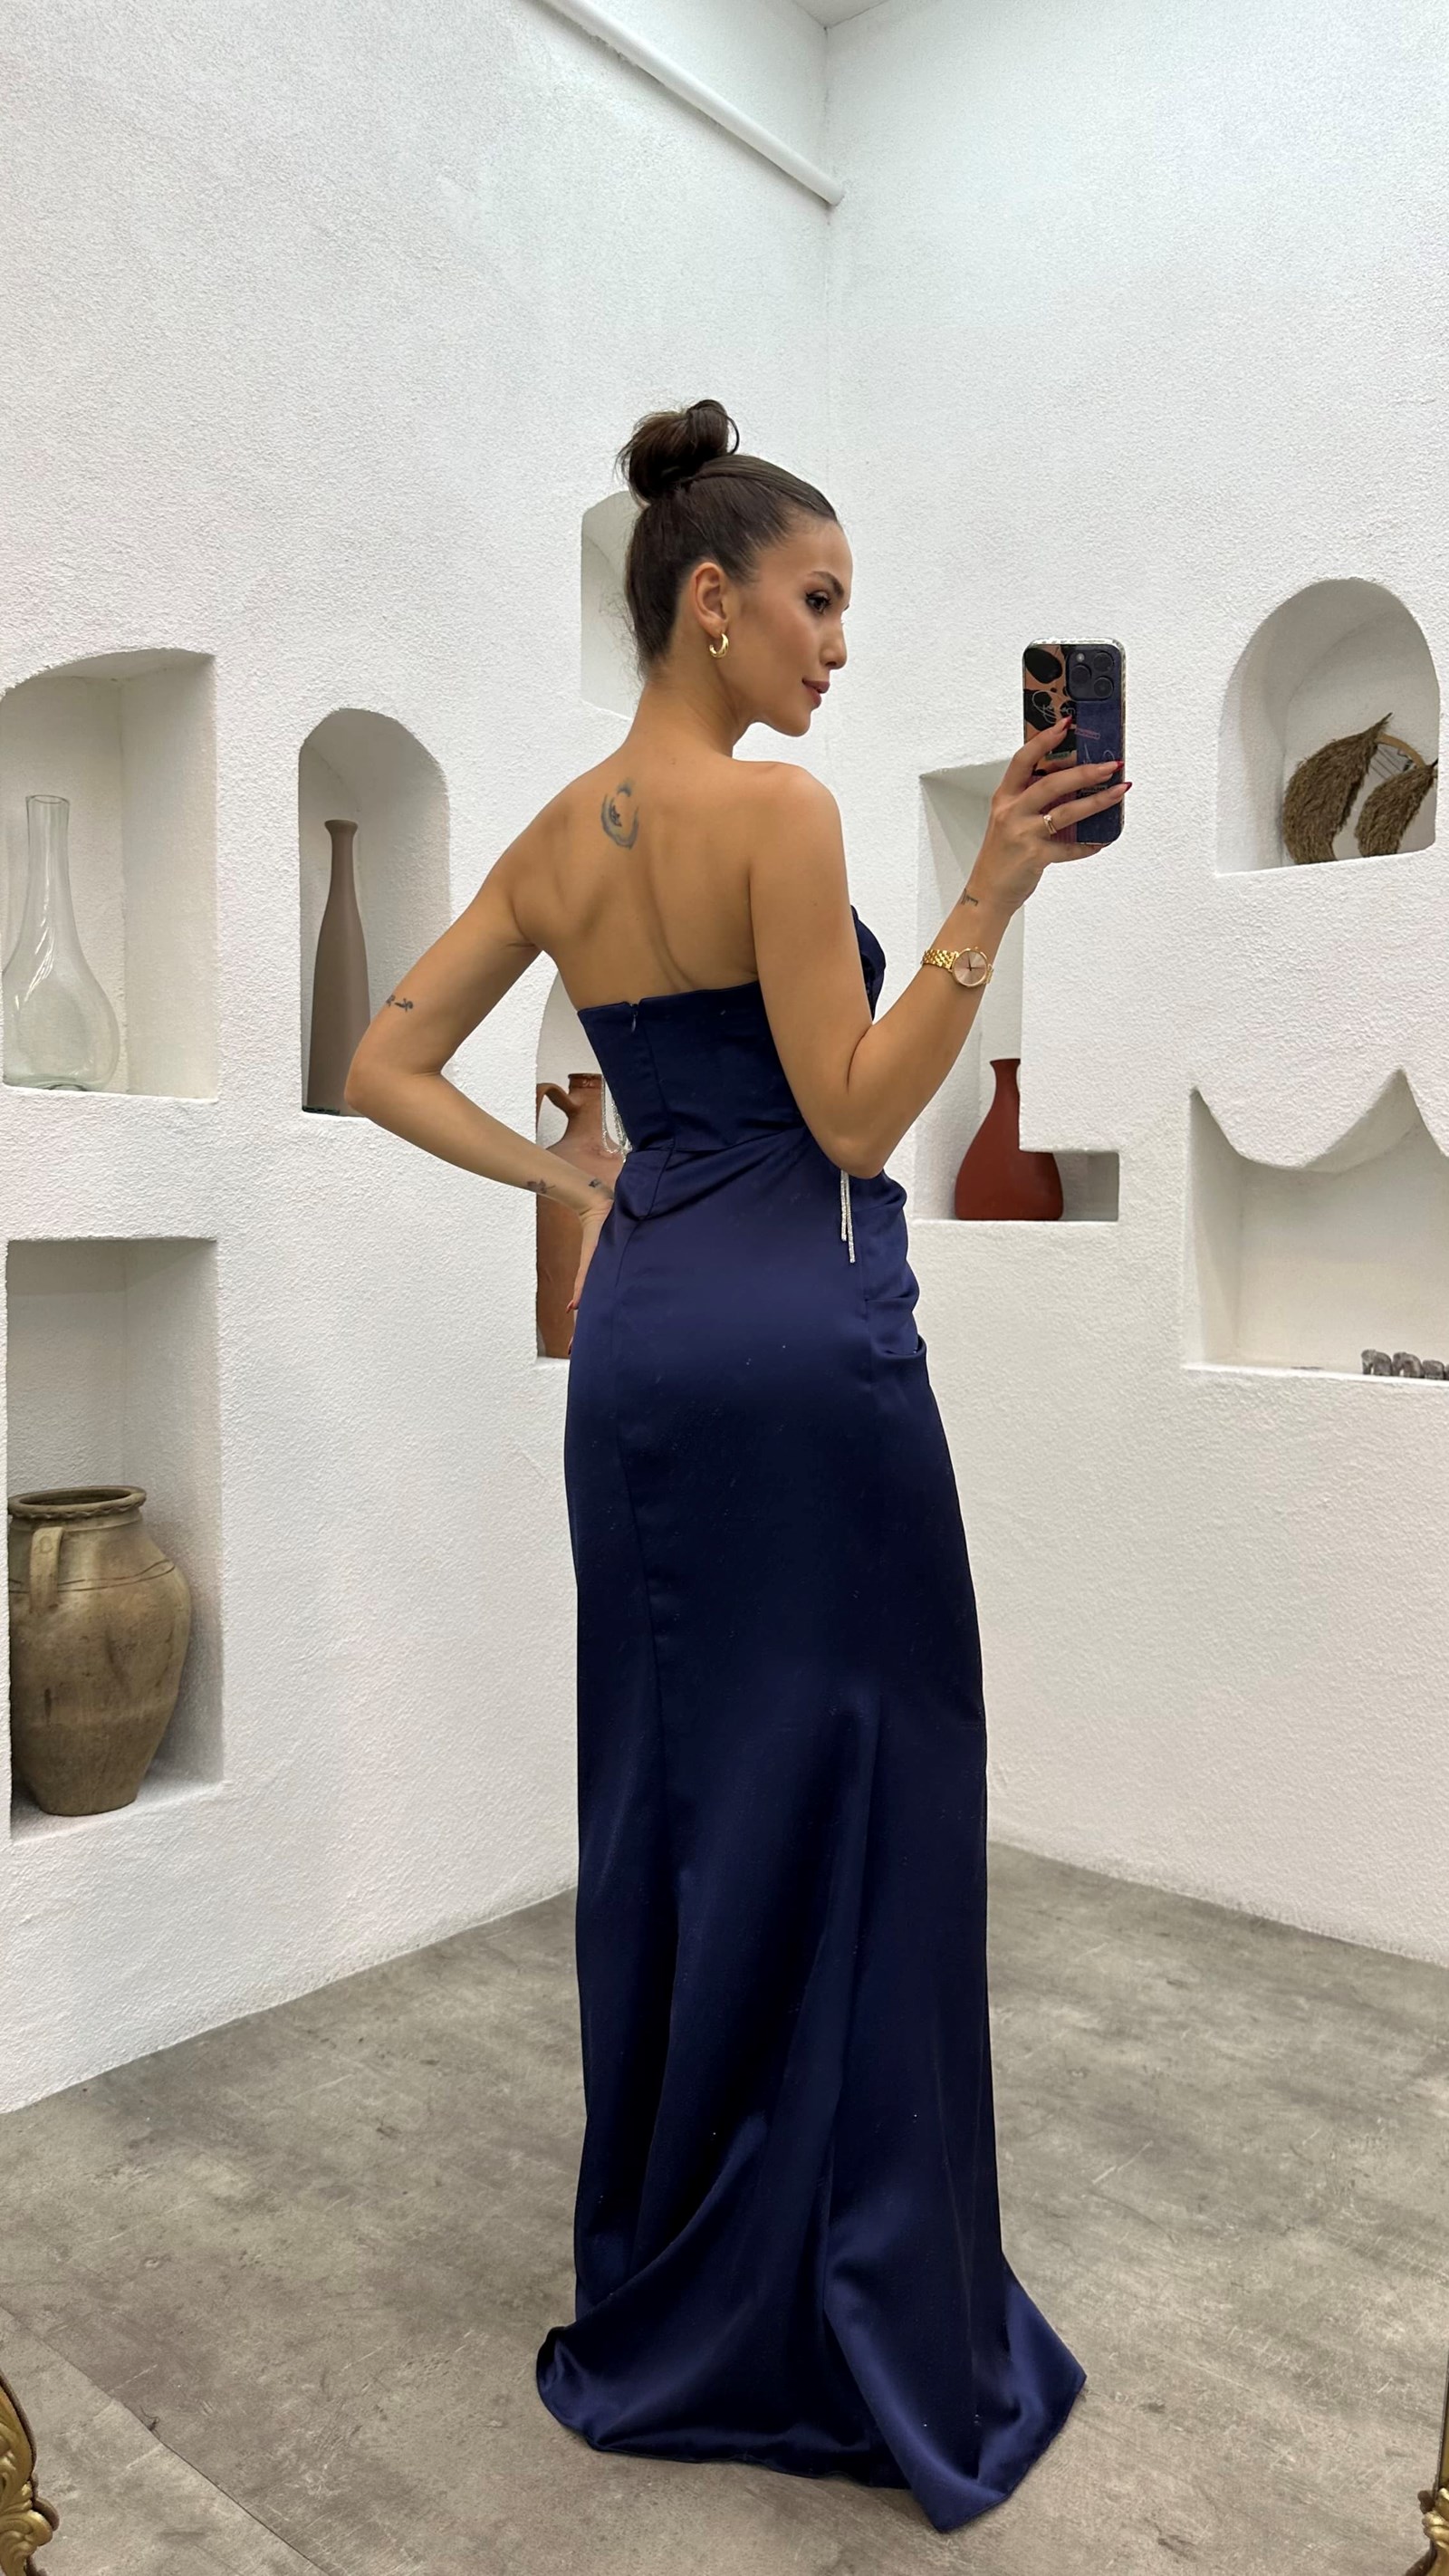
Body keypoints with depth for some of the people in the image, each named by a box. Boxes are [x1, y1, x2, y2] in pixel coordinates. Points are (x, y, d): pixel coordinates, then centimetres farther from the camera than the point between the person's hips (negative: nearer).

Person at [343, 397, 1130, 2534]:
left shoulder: (561, 833, 12)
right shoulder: (776, 808, -11)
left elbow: (387, 1067, 13)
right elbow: (855, 1119, -12)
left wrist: (571, 1188, 11)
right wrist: (994, 893, -15)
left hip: (643, 1330, 8)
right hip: (804, 1337, -8)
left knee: (665, 1812, 16)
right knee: (844, 1823, 4)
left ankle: (663, 2312, 34)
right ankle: (862, 2341, 21)